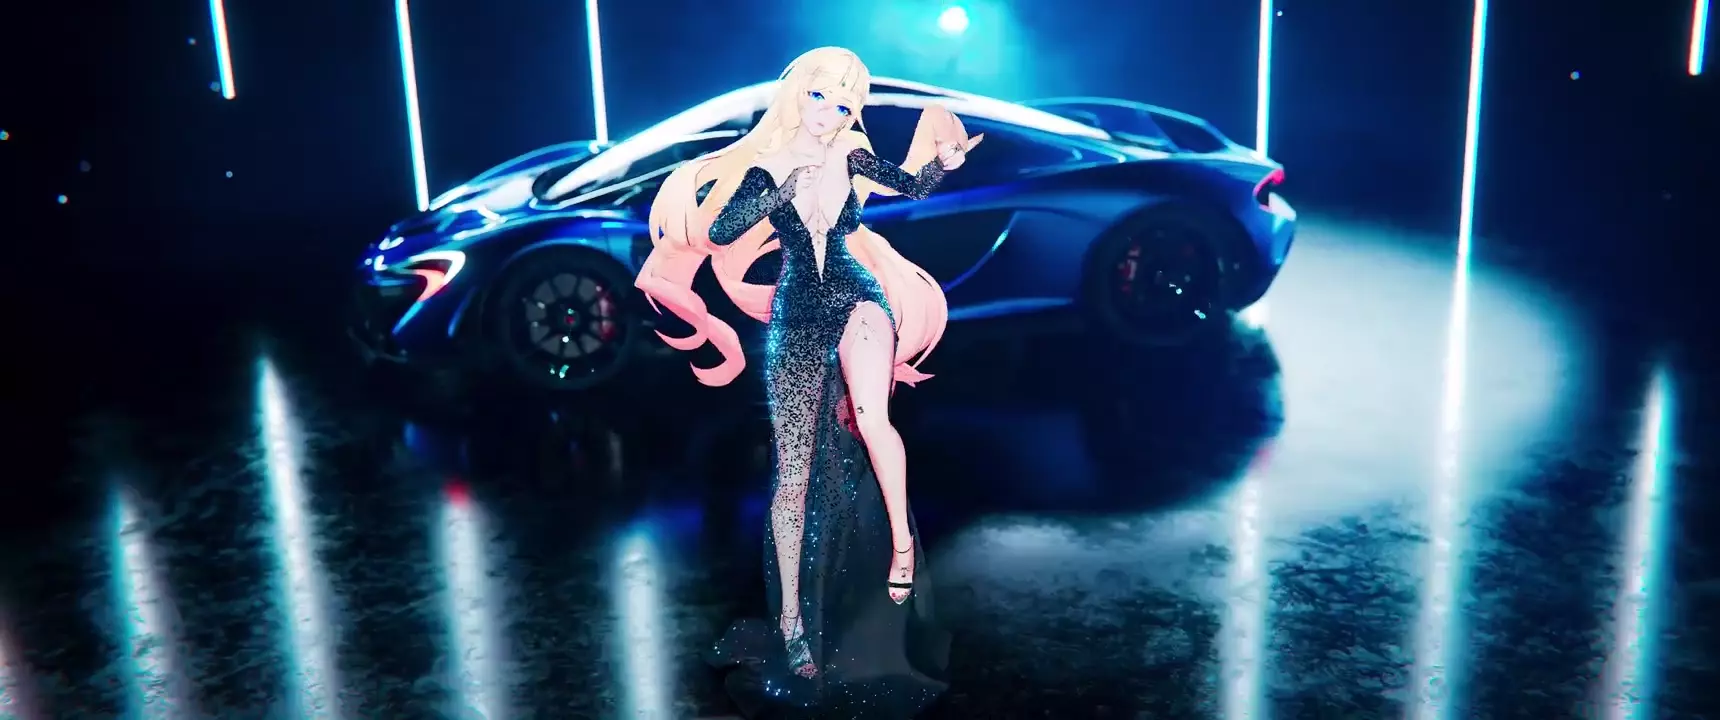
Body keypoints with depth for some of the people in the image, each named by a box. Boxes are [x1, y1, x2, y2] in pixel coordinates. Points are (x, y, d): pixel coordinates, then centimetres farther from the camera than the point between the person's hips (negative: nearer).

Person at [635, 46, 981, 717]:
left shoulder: (852, 159, 1)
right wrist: (786, 183, -22)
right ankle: (790, 622, 12)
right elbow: (718, 233, -15)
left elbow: (915, 185, 13)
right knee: (795, 471, 1)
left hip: (858, 296, 0)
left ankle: (902, 537, -10)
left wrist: (945, 160, -8)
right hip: (797, 320, 0)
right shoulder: (765, 169, -4)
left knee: (869, 417, -33)